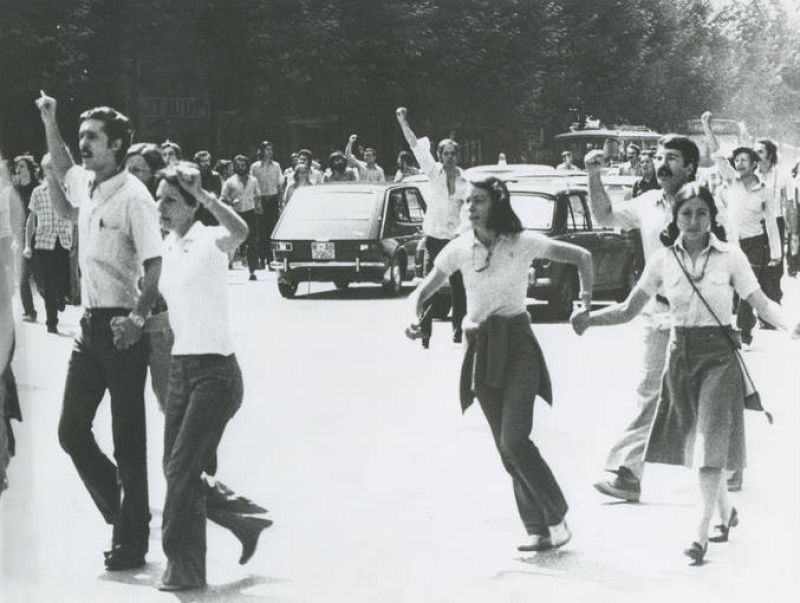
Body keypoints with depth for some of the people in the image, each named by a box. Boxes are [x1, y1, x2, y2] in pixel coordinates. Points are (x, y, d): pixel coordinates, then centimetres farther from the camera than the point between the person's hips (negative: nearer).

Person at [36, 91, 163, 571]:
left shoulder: (133, 196, -14)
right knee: (72, 431, 8)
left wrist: (138, 318, -29)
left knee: (128, 440, -1)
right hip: (91, 325, 8)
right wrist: (50, 122, 28)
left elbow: (154, 265, -20)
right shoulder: (85, 184, 9)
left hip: (121, 328, -8)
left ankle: (133, 540, 7)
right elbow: (63, 169, 35)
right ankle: (120, 510, 27)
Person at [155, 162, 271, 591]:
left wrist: (198, 190, -38)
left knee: (182, 470, -10)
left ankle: (184, 567, -1)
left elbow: (238, 231, -37)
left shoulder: (209, 241, -12)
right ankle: (244, 526, 27)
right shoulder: (167, 247, 10)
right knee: (176, 471, 8)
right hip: (180, 366, 8)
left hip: (215, 370, -8)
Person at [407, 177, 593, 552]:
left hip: (517, 344, -4)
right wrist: (416, 320, -6)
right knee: (506, 449, 3)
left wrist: (587, 296, -12)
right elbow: (425, 290, 13)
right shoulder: (460, 249, 3)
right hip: (480, 349, 4)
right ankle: (538, 529, 10)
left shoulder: (522, 243, -6)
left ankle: (557, 519, -2)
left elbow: (582, 256, 1)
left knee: (515, 440, -16)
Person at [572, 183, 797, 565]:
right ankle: (726, 512, 34)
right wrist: (589, 318, -14)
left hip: (718, 356, -3)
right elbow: (629, 310, 3)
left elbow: (761, 303, -7)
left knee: (710, 443, -11)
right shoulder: (664, 260, 1)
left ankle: (701, 534, -10)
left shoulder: (730, 257, -6)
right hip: (681, 355, 3)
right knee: (694, 443, 10)